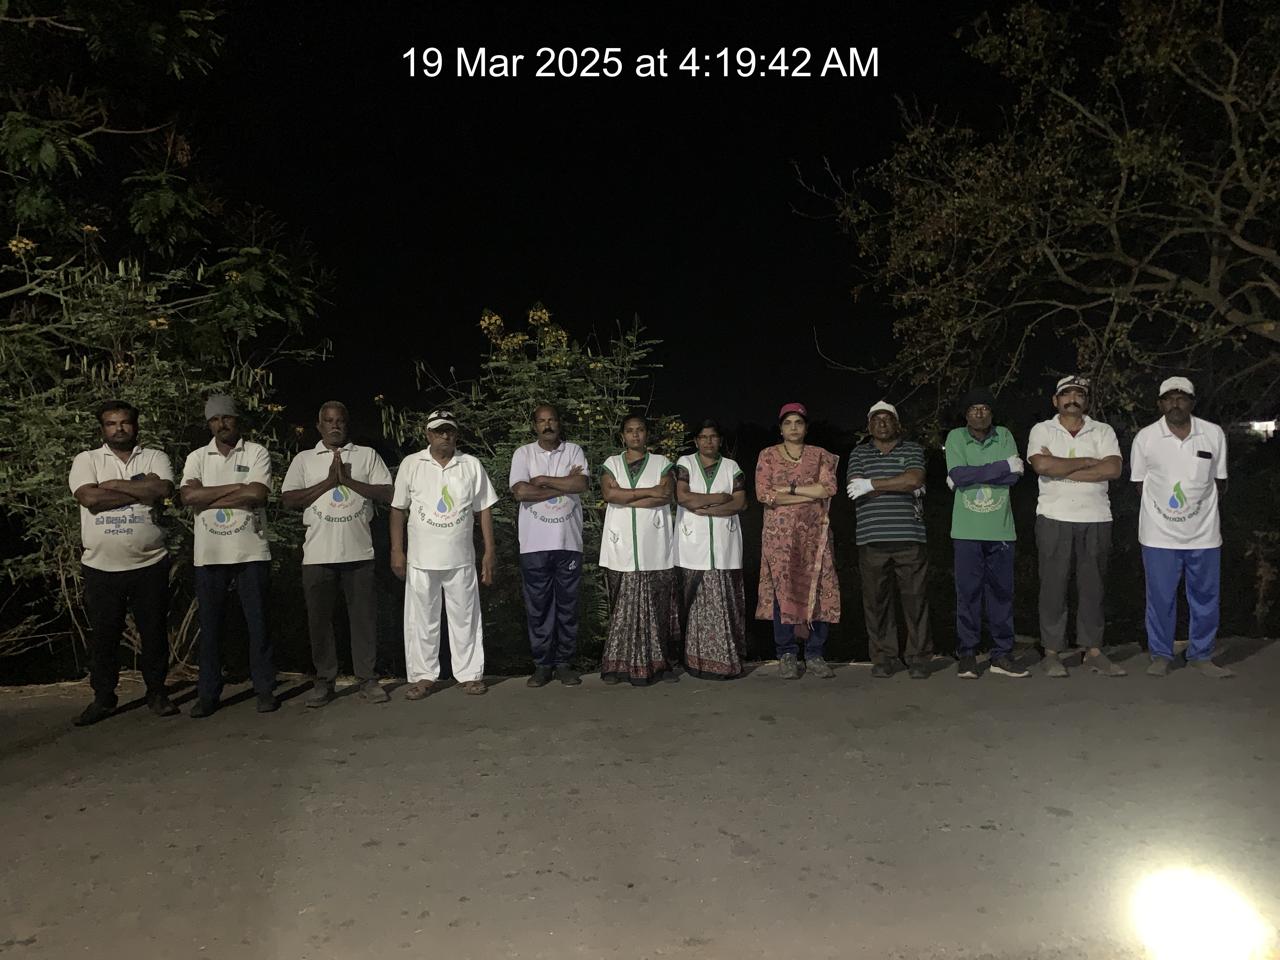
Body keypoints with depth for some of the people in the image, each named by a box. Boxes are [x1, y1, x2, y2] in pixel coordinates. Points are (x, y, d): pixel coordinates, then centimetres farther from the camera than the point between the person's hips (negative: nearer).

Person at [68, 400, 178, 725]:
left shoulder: (155, 458, 6)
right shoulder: (86, 460, 5)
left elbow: (163, 490, -14)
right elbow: (90, 498, -14)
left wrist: (114, 484, -11)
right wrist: (141, 492, -11)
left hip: (149, 564, 0)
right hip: (101, 567, 0)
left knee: (154, 631, 7)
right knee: (102, 635, 9)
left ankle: (157, 692, 20)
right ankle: (103, 698, 22)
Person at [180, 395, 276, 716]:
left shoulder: (257, 453, 1)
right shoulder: (197, 457, 9)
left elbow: (258, 494, -14)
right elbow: (187, 496, -8)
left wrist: (208, 499, -9)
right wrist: (235, 487, -12)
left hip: (251, 553, -2)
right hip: (209, 555, 2)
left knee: (257, 623, 3)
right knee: (210, 626, 7)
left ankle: (265, 690, 12)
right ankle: (207, 694, 16)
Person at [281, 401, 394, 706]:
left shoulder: (367, 455, 9)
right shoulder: (304, 459, 11)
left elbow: (388, 494, 0)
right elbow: (288, 499, 0)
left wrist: (348, 480, -9)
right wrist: (328, 482, -8)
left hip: (359, 552, -1)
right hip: (318, 555, 1)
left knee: (364, 618, 2)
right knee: (319, 619, 5)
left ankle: (367, 679, 12)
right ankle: (324, 681, 17)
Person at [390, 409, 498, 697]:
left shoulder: (472, 465, 4)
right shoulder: (411, 464, 2)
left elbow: (483, 510, 6)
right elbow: (398, 509, 4)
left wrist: (489, 552, 1)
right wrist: (397, 551, -2)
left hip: (461, 559, 1)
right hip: (421, 559, 0)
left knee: (465, 618, 7)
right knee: (421, 619, 6)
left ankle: (470, 673, 18)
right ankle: (423, 675, 17)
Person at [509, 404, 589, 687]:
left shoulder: (574, 451, 6)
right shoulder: (523, 453, 3)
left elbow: (582, 485, -11)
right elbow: (520, 492, -12)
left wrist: (542, 480, -11)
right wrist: (564, 484, -10)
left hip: (569, 542, 1)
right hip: (534, 544, 0)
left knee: (567, 605, 7)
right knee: (538, 606, 5)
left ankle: (564, 663, 17)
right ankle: (542, 664, 16)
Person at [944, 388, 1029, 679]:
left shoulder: (1004, 436, 7)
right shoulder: (955, 437, 2)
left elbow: (1014, 476, -6)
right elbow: (957, 475, -12)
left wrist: (971, 474, -11)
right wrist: (1003, 466, -11)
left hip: (1001, 529, 2)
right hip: (967, 530, -2)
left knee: (1002, 592, 7)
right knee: (968, 592, 2)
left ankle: (1002, 655, 16)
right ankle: (967, 655, 11)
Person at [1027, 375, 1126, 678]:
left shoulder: (1103, 431, 10)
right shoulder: (1042, 430, 5)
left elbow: (1113, 469, -7)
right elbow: (1042, 465, -14)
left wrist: (1063, 471, -10)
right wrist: (1087, 461, -8)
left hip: (1096, 519, 2)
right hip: (1054, 518, -2)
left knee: (1093, 586, 7)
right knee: (1053, 585, 1)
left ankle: (1093, 651, 16)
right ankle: (1052, 652, 8)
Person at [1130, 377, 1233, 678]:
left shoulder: (1214, 434, -1)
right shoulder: (1145, 437, -4)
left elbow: (1219, 479, 10)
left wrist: (1201, 504, 8)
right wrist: (1162, 506, 3)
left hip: (1204, 533, 2)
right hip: (1159, 535, -2)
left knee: (1205, 598, 10)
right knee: (1160, 597, 4)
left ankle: (1201, 656, 24)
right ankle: (1161, 656, 18)